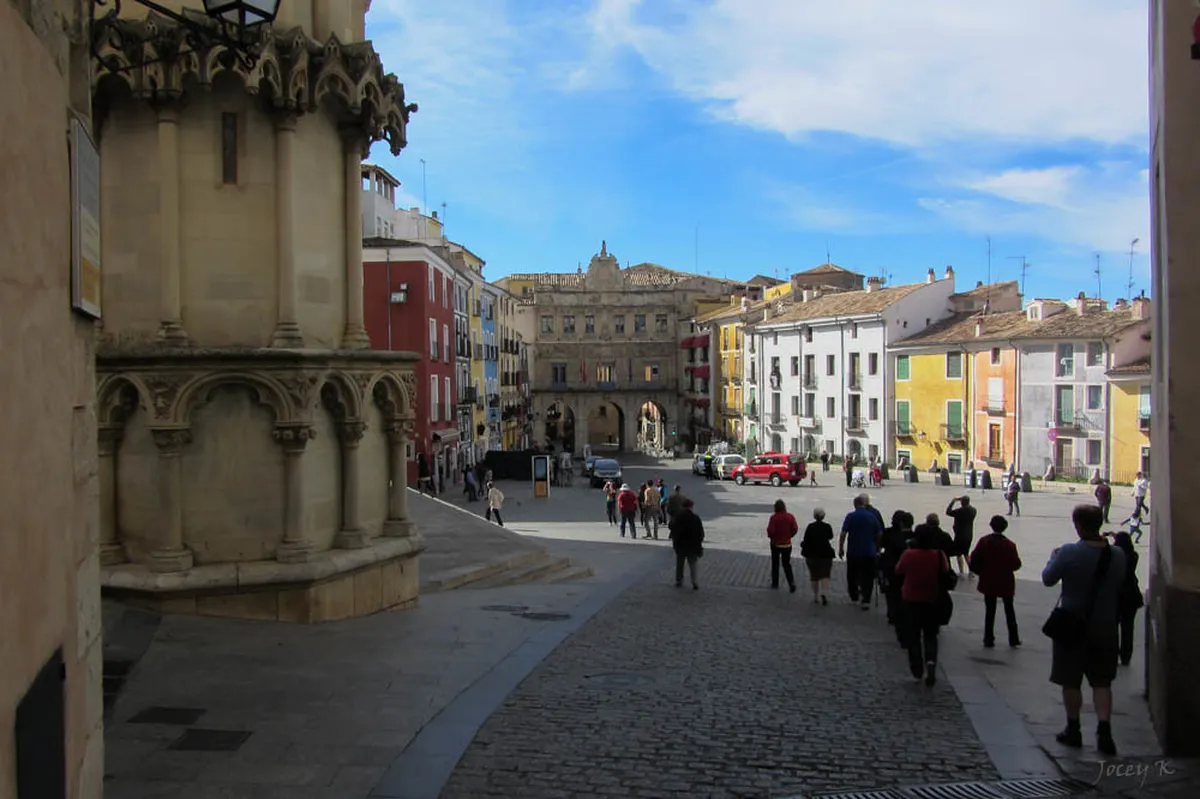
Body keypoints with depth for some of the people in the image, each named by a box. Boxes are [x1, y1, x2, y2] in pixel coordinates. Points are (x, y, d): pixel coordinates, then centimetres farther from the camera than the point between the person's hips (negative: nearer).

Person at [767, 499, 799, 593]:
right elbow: (795, 529, -8)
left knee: (775, 564, 15)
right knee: (786, 564, 10)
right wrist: (789, 536, 8)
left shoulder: (773, 517, -16)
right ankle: (791, 582, -7)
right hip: (787, 544, 2)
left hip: (775, 544, -2)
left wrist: (770, 536, 1)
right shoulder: (790, 517, -6)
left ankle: (775, 583, 21)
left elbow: (770, 530, -21)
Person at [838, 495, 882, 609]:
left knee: (852, 576, 15)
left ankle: (854, 597, 26)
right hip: (869, 552, 1)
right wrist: (877, 549, 19)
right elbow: (880, 534, 6)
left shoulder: (851, 516, -7)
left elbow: (843, 534, -12)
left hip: (853, 552, -1)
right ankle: (866, 600, -6)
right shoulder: (872, 516, 1)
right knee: (868, 578, 4)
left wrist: (841, 548, -2)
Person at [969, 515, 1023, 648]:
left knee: (989, 610, 10)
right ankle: (1013, 639, 22)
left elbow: (974, 560, -10)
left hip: (988, 582, 1)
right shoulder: (1009, 544, -16)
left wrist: (980, 571, 7)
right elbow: (1016, 564, -12)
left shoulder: (984, 541, -11)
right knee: (1009, 610, 17)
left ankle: (988, 640, 10)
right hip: (1006, 583, -1)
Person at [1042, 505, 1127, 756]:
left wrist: (1052, 558, 11)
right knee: (1102, 682, 12)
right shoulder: (1117, 555, -7)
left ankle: (1073, 730, 20)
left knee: (1071, 682, 11)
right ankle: (1104, 731, 2)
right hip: (1105, 629, 3)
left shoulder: (1069, 553, -19)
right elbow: (1120, 584, 8)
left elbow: (1048, 579, -7)